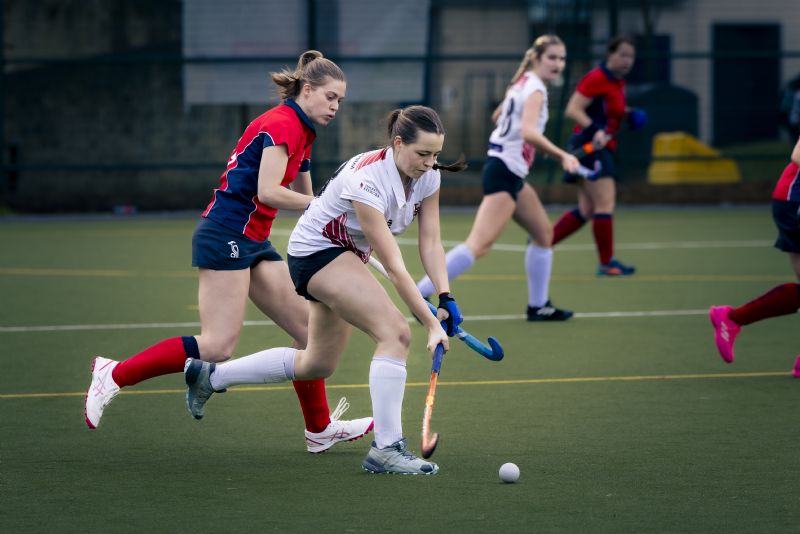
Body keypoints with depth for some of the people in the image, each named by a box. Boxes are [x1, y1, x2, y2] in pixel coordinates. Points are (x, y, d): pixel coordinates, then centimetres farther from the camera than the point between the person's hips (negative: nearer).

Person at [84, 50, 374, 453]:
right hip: (226, 235, -10)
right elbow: (267, 192, -21)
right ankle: (114, 375, -7)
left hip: (252, 243, 10)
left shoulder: (301, 132, 18)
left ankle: (320, 430, 15)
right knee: (218, 346, -15)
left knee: (308, 329, 7)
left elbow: (304, 199, 27)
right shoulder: (283, 124, -12)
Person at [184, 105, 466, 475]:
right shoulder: (367, 179, -33)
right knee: (396, 333, -25)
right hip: (316, 250, -9)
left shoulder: (427, 176, -11)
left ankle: (211, 377, 32)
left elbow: (431, 243, -7)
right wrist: (431, 324, -33)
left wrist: (445, 298, -20)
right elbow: (394, 266, -33)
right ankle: (386, 448, -23)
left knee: (317, 365, 19)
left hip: (349, 256, 9)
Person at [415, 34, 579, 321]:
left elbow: (497, 116, 30)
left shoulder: (523, 83, 14)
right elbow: (528, 132, -29)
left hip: (511, 172, 11)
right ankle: (420, 295, -24)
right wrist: (562, 155, -33)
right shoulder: (535, 88, -13)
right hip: (504, 171, -11)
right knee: (480, 244, -19)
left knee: (543, 232, 18)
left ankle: (538, 306, 22)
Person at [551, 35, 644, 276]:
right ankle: (606, 263, -9)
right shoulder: (597, 78, -14)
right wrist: (595, 130, -31)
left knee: (586, 210, 10)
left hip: (601, 147, 10)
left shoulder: (618, 82, 14)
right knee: (605, 202, -12)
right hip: (589, 145, -10)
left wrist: (628, 113, 11)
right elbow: (572, 109, -19)